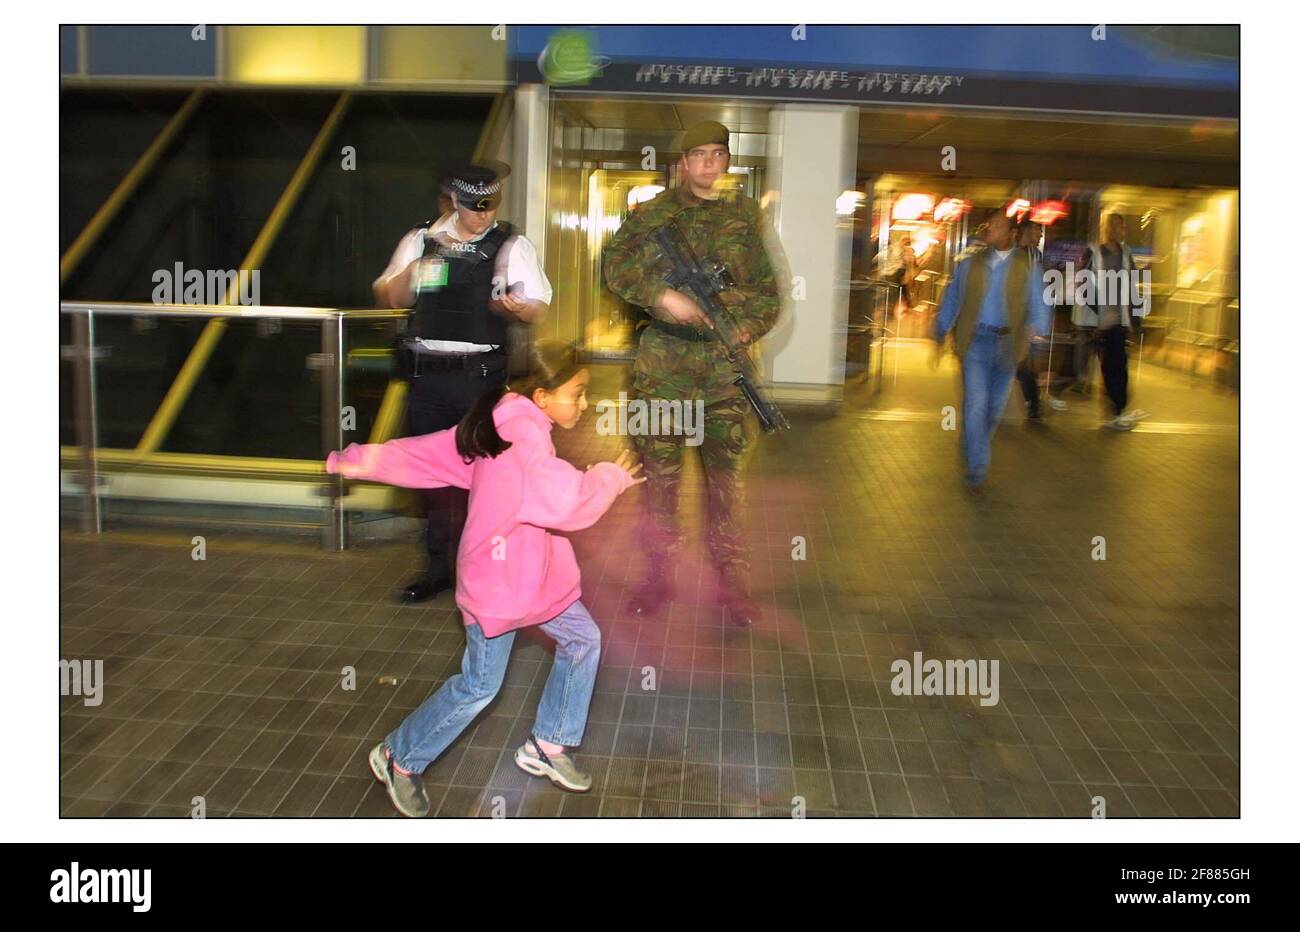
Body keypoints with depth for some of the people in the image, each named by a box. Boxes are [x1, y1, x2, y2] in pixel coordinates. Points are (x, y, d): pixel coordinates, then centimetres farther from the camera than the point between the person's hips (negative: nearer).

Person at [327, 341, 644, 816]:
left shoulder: (497, 426, 4)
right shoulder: (526, 442, -26)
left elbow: (421, 453, 5)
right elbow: (572, 501, -34)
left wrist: (354, 460, 9)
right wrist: (612, 476, -15)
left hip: (533, 573, 10)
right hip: (497, 580, -10)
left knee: (583, 639, 12)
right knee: (479, 686, 2)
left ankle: (546, 747, 25)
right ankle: (398, 759, 23)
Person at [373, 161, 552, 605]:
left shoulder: (512, 246, 3)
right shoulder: (421, 240, 11)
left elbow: (539, 309, -4)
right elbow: (388, 297, 10)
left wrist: (519, 307, -28)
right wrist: (409, 276, -11)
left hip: (481, 378, -3)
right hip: (427, 376, 3)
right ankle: (438, 565, 24)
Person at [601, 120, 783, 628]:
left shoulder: (747, 217, 10)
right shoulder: (653, 212, 6)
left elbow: (769, 290, 10)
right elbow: (615, 263, -4)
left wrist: (749, 325, -9)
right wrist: (662, 295, -18)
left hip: (725, 362, 1)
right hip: (662, 361, 0)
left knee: (726, 473, 3)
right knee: (660, 471, 5)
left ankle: (733, 580, 13)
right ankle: (660, 574, 18)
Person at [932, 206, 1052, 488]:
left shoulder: (1027, 266, 3)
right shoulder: (969, 263, 5)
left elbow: (1038, 303, -2)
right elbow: (951, 301, 9)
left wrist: (1034, 328, -21)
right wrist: (940, 337, 6)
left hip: (1007, 343, 1)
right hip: (976, 340, -1)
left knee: (996, 404, 12)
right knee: (975, 402, -10)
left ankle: (975, 447, 37)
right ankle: (977, 467, -6)